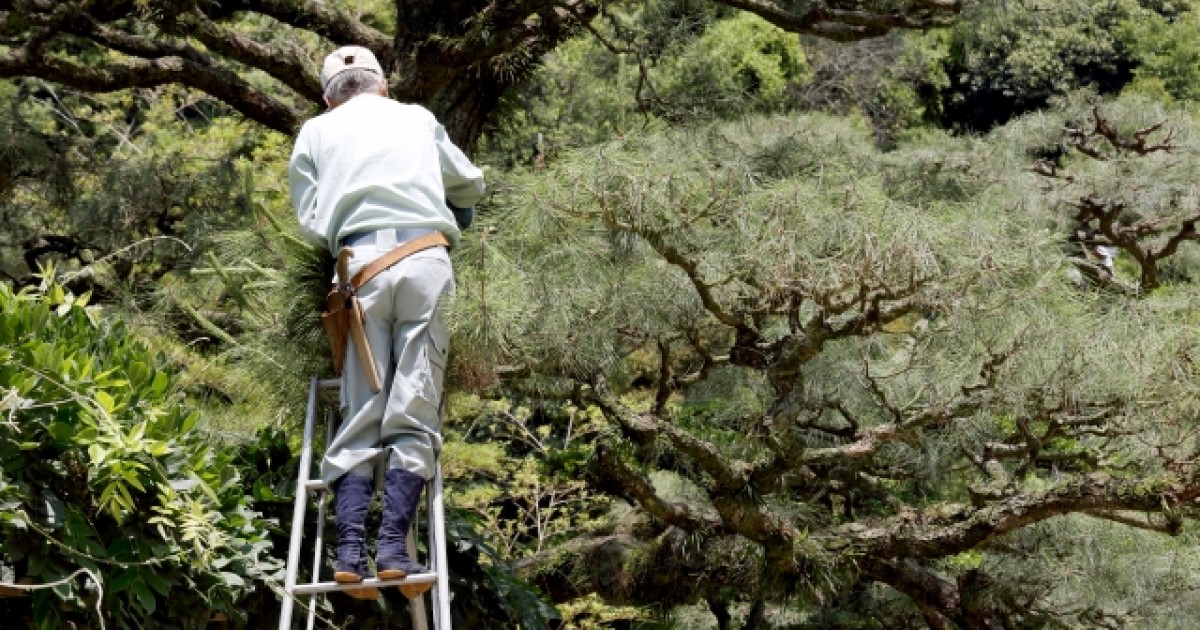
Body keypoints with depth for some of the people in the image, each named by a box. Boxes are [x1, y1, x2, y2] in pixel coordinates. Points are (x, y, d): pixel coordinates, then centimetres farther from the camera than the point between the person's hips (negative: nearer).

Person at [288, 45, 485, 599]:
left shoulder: (316, 132, 20)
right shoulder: (417, 118, 24)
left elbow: (312, 227, 13)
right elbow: (473, 185, 36)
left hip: (362, 263, 0)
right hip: (425, 257, 0)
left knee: (361, 414, 2)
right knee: (414, 414, -2)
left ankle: (350, 547, -12)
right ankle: (393, 547, -14)